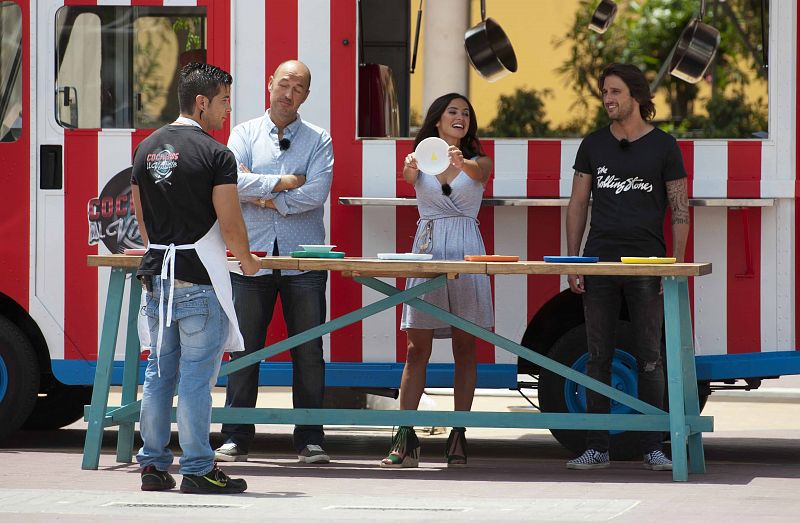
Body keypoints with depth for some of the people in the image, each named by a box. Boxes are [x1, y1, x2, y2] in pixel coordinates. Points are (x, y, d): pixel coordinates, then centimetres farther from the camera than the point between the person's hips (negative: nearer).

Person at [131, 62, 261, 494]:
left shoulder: (147, 148, 9)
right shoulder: (215, 154, -11)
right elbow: (230, 225, -12)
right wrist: (247, 261, 6)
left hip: (157, 276, 7)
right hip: (199, 280, -6)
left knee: (158, 373, 12)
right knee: (196, 377, -3)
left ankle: (153, 465, 14)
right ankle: (197, 470, 0)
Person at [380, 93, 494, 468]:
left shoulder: (478, 162, 10)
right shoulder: (422, 160, 11)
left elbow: (478, 173, -14)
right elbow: (408, 176, -12)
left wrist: (461, 163, -37)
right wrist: (411, 168, -37)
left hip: (467, 253, 0)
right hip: (427, 250, 0)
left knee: (465, 348, 1)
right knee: (417, 348, -3)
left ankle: (458, 437, 4)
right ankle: (405, 439, -5)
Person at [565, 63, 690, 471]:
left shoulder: (663, 147, 2)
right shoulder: (594, 145, 10)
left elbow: (680, 209, 3)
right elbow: (578, 204, 11)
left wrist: (676, 264, -6)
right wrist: (571, 262, 3)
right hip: (599, 261, 2)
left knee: (649, 357, -1)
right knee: (598, 357, 3)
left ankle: (653, 449, 3)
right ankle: (596, 448, 6)